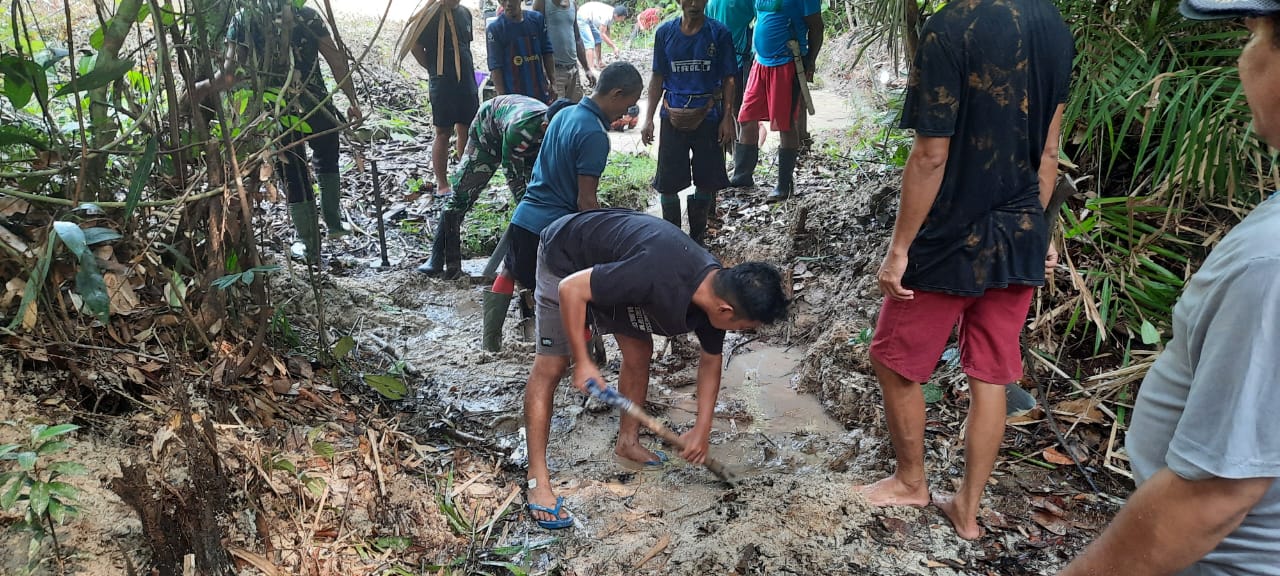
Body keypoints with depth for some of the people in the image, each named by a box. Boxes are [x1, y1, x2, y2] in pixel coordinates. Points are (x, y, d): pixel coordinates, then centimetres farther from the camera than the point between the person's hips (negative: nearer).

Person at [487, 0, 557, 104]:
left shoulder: (536, 18, 4)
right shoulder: (494, 28, -6)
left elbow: (547, 52, 9)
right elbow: (495, 66, -9)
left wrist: (552, 83, 4)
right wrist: (501, 96, -16)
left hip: (540, 92, 4)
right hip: (512, 94, -3)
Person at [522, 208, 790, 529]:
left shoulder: (716, 289, -16)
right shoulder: (656, 277, -42)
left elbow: (711, 361, 2)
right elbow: (571, 289, -34)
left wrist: (702, 429, -2)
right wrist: (582, 362, -29)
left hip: (609, 257, 7)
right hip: (565, 259, -7)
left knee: (639, 352, 5)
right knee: (551, 366, -7)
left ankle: (628, 442, 25)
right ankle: (537, 481, -3)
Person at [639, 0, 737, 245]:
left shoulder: (719, 33, -2)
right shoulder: (665, 32, 2)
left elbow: (728, 80, 0)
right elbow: (657, 78, 7)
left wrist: (727, 119, -7)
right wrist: (649, 119, 3)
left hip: (708, 117, 0)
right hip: (673, 117, 1)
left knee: (706, 181, 8)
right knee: (668, 182, 1)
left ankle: (697, 237, 24)